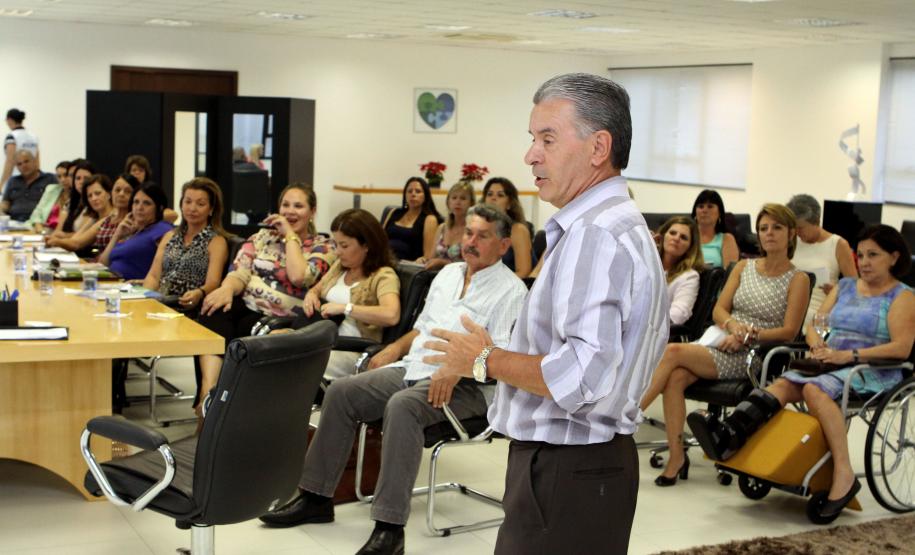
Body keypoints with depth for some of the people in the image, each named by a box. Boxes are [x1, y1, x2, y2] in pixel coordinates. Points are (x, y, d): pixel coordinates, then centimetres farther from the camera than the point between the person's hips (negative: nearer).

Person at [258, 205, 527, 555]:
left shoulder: (510, 290, -5)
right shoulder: (448, 273, 20)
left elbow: (503, 356, -16)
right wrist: (394, 349, 12)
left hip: (463, 384, -8)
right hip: (412, 367, 8)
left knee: (401, 405, -36)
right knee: (341, 391, -7)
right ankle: (315, 497, 0)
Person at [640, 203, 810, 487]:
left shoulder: (798, 280, 3)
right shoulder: (744, 267, 17)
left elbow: (789, 331, -5)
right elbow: (719, 310, 12)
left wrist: (750, 334, -17)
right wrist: (733, 324, -10)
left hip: (754, 355, -5)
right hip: (720, 342, 5)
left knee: (673, 352, -27)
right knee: (675, 377, -28)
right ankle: (676, 456, -25)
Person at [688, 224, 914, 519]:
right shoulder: (845, 286, 23)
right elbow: (814, 326, 20)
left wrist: (849, 355, -20)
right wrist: (818, 346, -5)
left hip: (873, 371, -5)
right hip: (832, 363, 5)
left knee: (814, 389, -35)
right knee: (783, 383, -24)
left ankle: (844, 474, -35)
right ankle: (728, 435, -48)